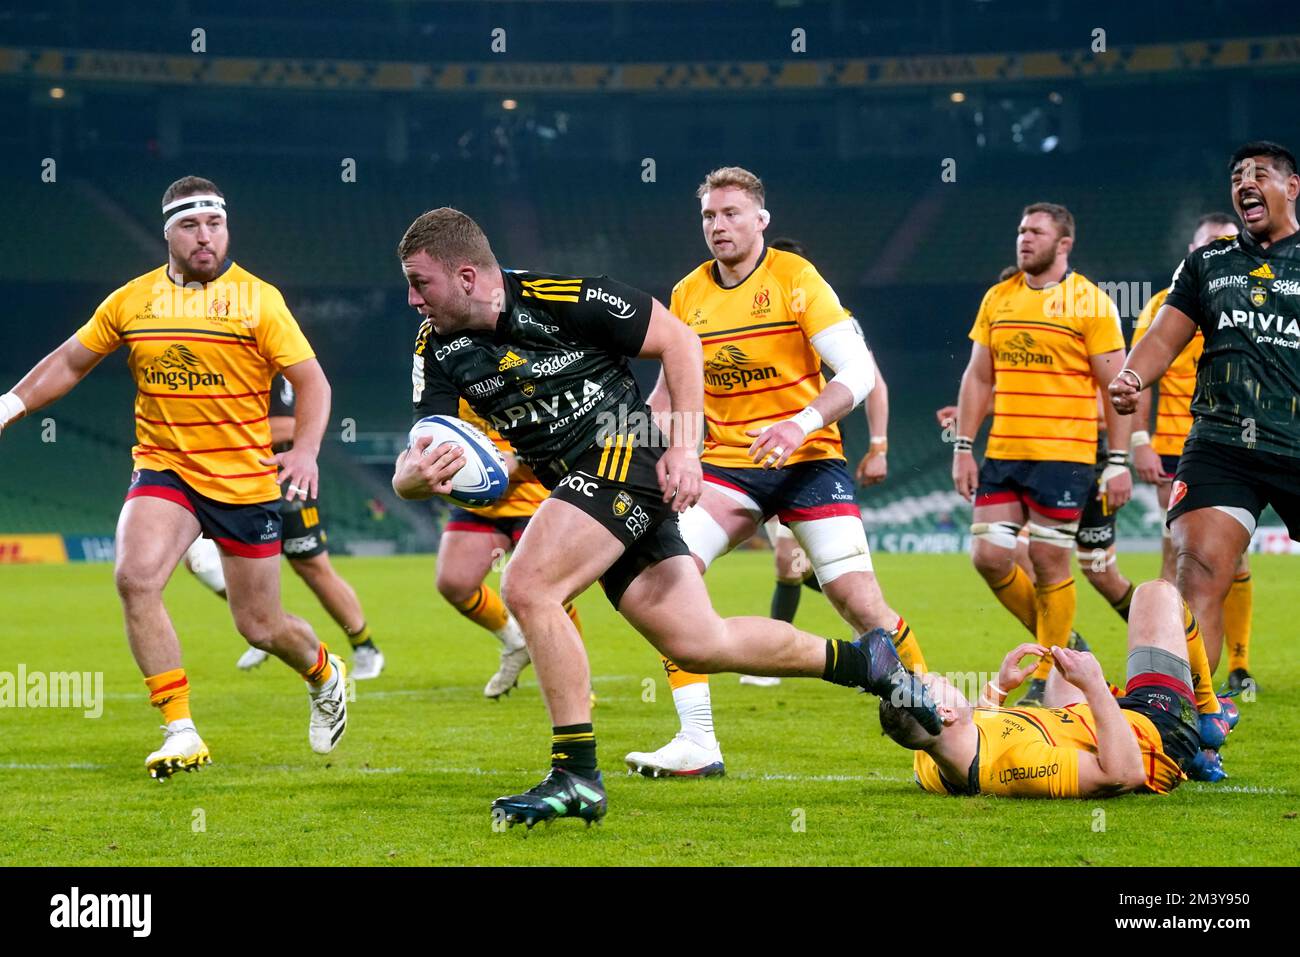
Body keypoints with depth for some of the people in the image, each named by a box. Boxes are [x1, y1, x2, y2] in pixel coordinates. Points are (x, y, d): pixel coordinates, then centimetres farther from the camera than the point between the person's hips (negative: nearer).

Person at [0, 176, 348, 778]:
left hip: (245, 479, -2)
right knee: (135, 578, -25)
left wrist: (305, 450, -22)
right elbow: (71, 361, 15)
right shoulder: (132, 300, 3)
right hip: (162, 469, 2)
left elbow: (311, 379, -6)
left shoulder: (257, 299, -5)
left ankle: (325, 675, 42)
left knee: (260, 627, 5)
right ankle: (181, 734, -17)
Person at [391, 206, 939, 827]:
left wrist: (684, 448, -11)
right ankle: (870, 666, 23)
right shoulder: (438, 347, 1)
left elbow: (677, 339, -6)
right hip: (574, 481, 7)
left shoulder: (560, 297, -16)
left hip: (623, 453, -7)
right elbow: (417, 459, -6)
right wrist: (415, 475, -31)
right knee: (700, 645, 5)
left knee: (527, 588, -24)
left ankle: (577, 777, -16)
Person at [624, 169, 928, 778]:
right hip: (726, 462, 4)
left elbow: (858, 370, -13)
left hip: (807, 460, -4)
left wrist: (803, 424, -27)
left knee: (857, 599, -12)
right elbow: (671, 386, 19)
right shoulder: (687, 295, 6)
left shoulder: (795, 278, -8)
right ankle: (696, 745, -15)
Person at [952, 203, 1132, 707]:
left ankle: (1050, 677, 9)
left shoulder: (1090, 302, -4)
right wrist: (963, 448, 8)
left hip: (1063, 457, -5)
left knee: (1049, 561, -4)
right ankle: (1060, 642, 20)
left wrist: (1119, 461, -9)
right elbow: (978, 378, 15)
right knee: (989, 556, -1)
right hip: (1002, 455, 5)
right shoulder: (998, 298, 11)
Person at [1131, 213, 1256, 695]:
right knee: (1177, 556, -4)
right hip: (1176, 451, -1)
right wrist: (1140, 442, -6)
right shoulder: (1165, 307, 5)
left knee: (1233, 560, 0)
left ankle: (1239, 667, 7)